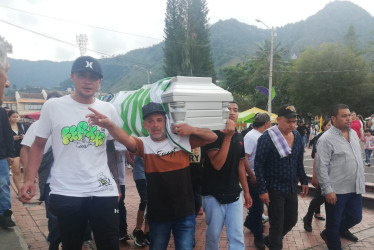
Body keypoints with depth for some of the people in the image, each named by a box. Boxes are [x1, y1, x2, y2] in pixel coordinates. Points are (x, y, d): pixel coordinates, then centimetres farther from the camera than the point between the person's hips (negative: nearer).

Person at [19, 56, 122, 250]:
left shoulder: (108, 110, 4)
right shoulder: (52, 106, -1)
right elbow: (38, 146, 4)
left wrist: (116, 182, 10)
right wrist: (29, 180, -8)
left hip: (104, 192, 2)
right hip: (65, 193, -1)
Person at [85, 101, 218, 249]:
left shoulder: (182, 140, -3)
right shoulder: (144, 144, -7)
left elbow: (213, 137, 2)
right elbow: (126, 139, -28)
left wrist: (192, 129, -15)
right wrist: (109, 125, -49)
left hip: (185, 213, 0)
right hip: (158, 215, 0)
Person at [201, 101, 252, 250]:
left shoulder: (239, 137, 7)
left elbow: (240, 165, 14)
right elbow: (217, 164, -23)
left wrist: (246, 191, 14)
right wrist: (227, 136, -24)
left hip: (234, 195, 5)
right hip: (214, 196, -4)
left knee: (237, 237, 5)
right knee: (213, 235, 11)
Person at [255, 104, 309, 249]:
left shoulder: (297, 136, 3)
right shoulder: (267, 138, -17)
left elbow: (299, 162, 14)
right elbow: (259, 165, -16)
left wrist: (303, 181, 13)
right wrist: (262, 190, -18)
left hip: (292, 188, 7)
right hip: (274, 189, -6)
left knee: (292, 220, 17)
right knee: (277, 225, 4)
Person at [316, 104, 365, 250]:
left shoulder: (353, 133, 8)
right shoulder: (326, 139, -16)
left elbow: (358, 158, 18)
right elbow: (321, 167, -18)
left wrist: (361, 181, 18)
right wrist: (327, 190, -19)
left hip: (355, 188, 7)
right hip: (336, 190, -7)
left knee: (356, 217, 20)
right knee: (334, 222, 9)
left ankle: (341, 229, 48)